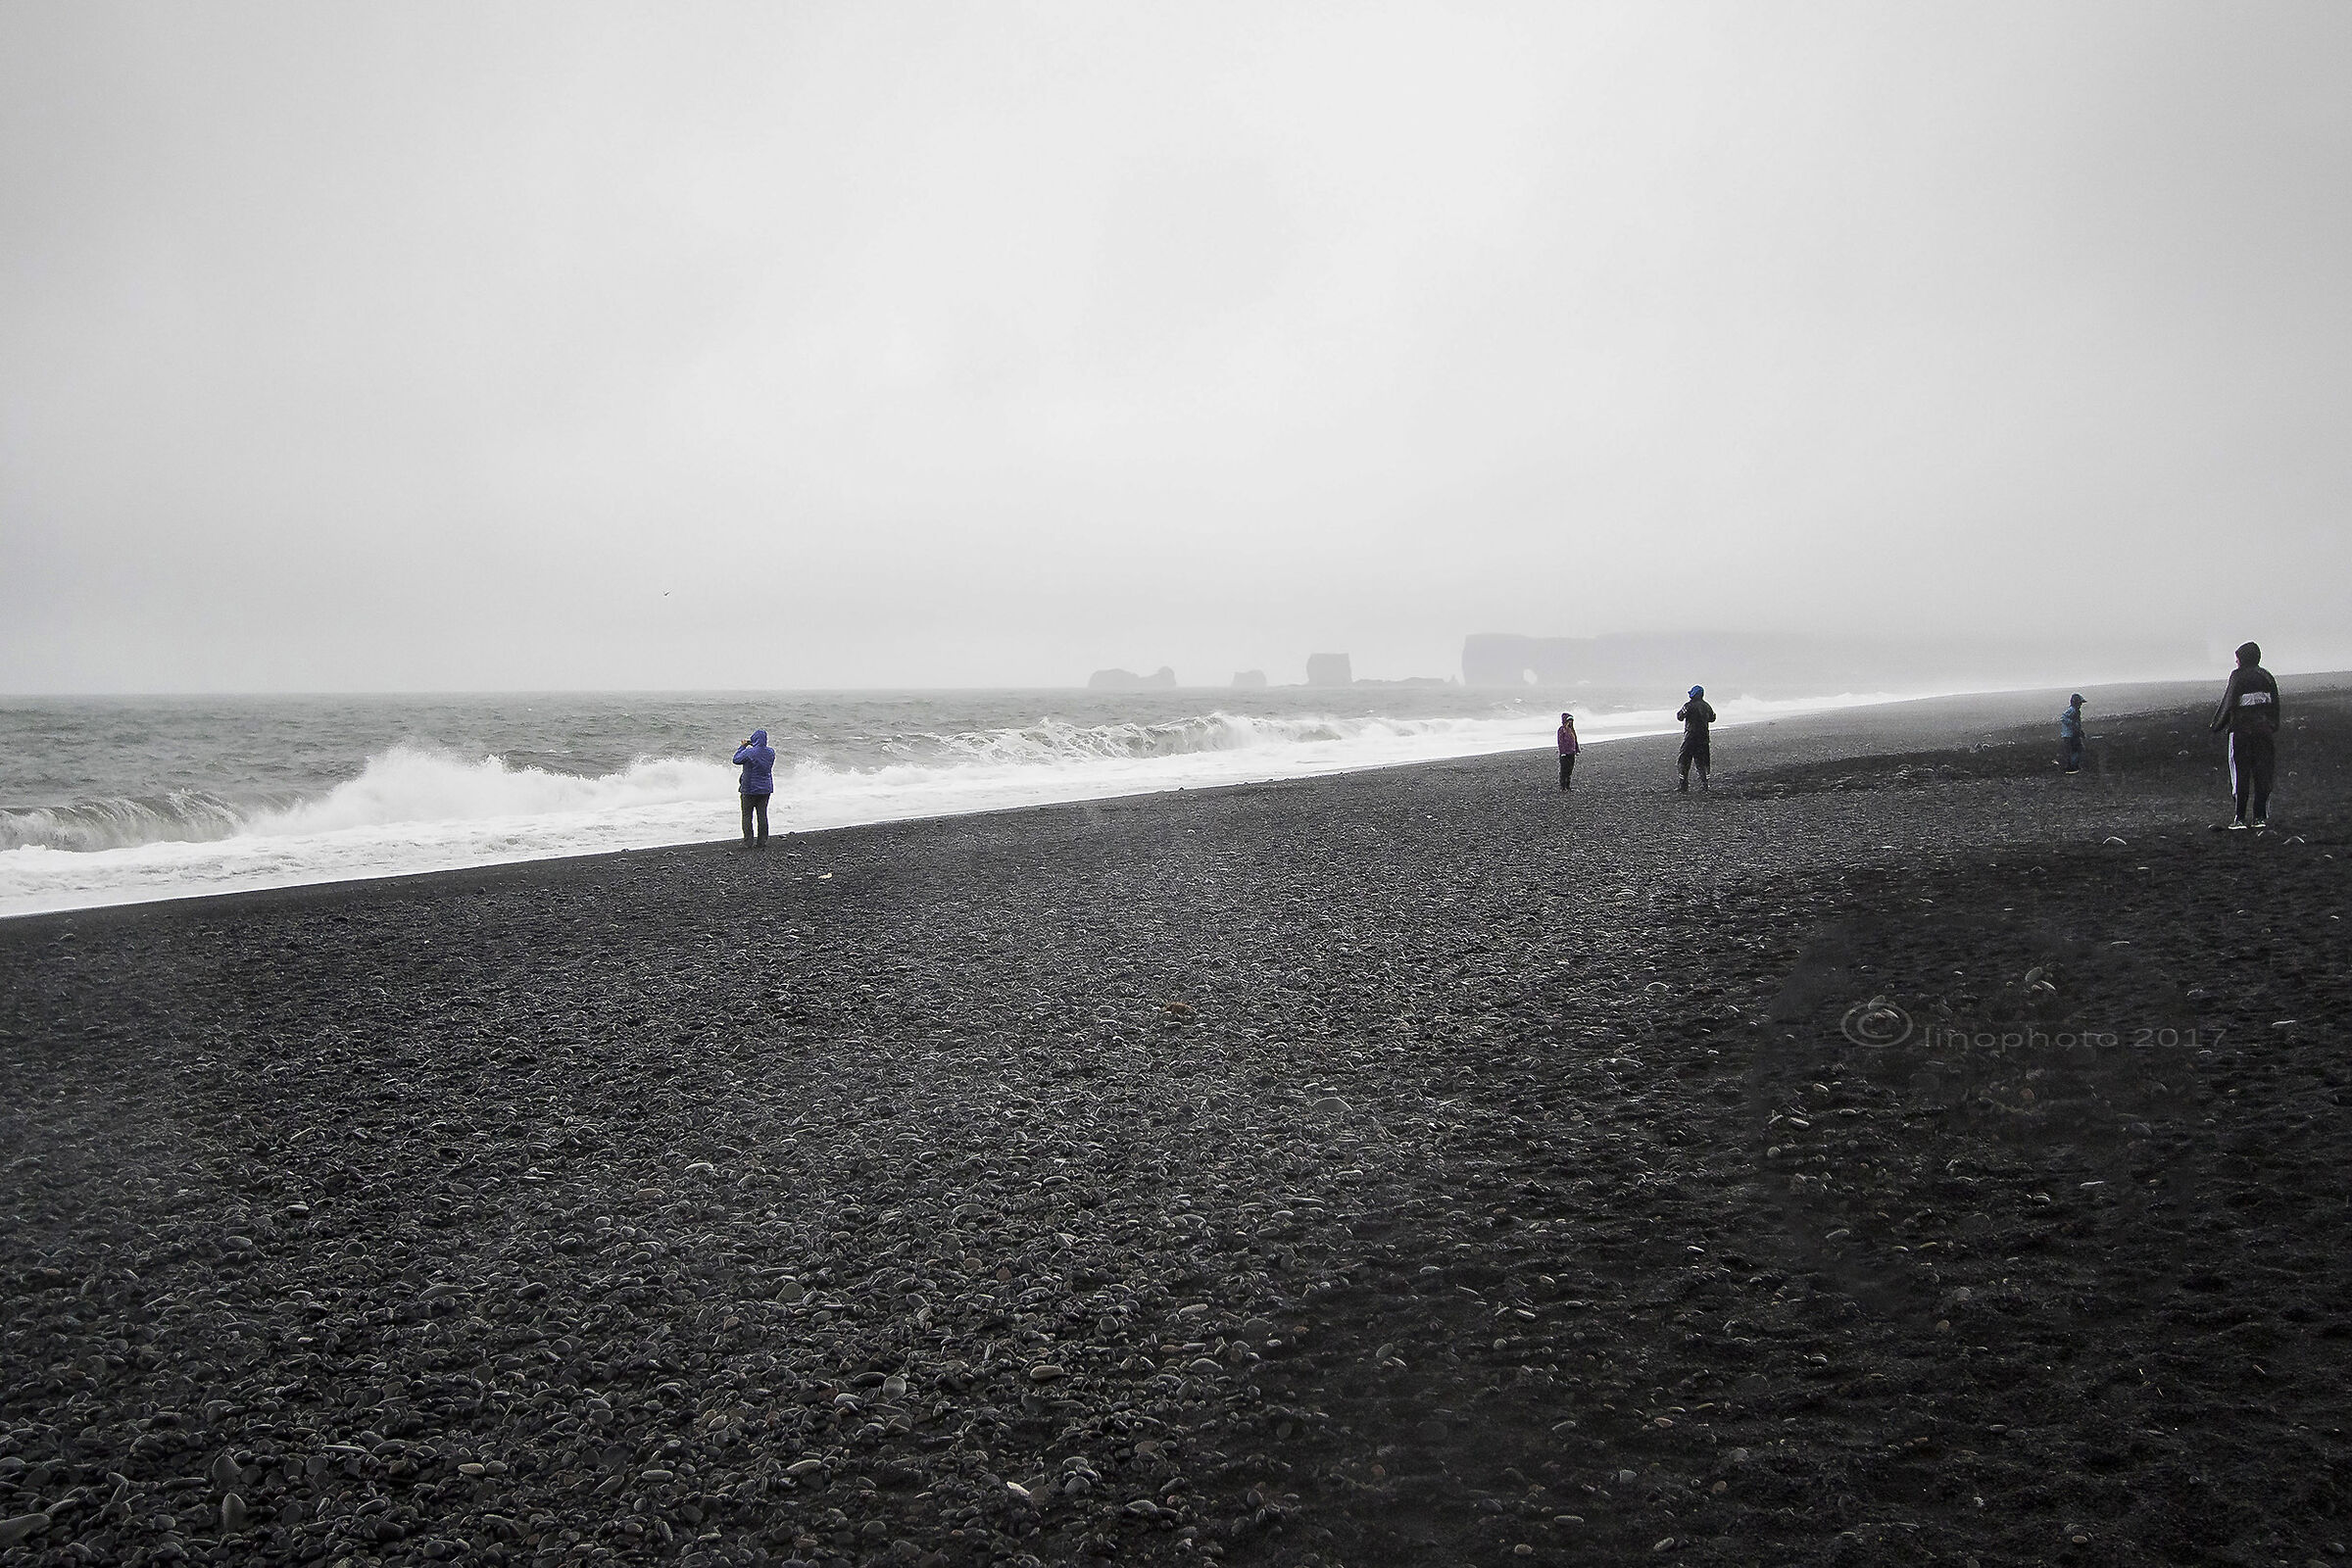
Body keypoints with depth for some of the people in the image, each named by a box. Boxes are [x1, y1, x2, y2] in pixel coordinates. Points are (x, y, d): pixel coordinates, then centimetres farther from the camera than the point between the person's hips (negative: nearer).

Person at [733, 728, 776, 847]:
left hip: (750, 789, -5)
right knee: (762, 815, 9)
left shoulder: (749, 752, -19)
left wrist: (743, 746, 6)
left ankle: (748, 842, 4)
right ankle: (762, 841, 11)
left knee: (747, 815, 5)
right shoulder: (771, 752, -3)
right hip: (765, 788, 5)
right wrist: (751, 746, 15)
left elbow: (736, 760, -4)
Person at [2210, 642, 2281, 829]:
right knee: (2263, 774, 8)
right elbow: (2275, 704, 12)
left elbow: (2228, 703, -10)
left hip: (2241, 729, -5)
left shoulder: (2238, 676, -7)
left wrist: (2217, 726, 0)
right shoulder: (2266, 676, 9)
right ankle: (2261, 817, 8)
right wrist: (2272, 727, 20)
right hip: (2264, 730, 5)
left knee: (2241, 774, -2)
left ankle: (2240, 818, -4)